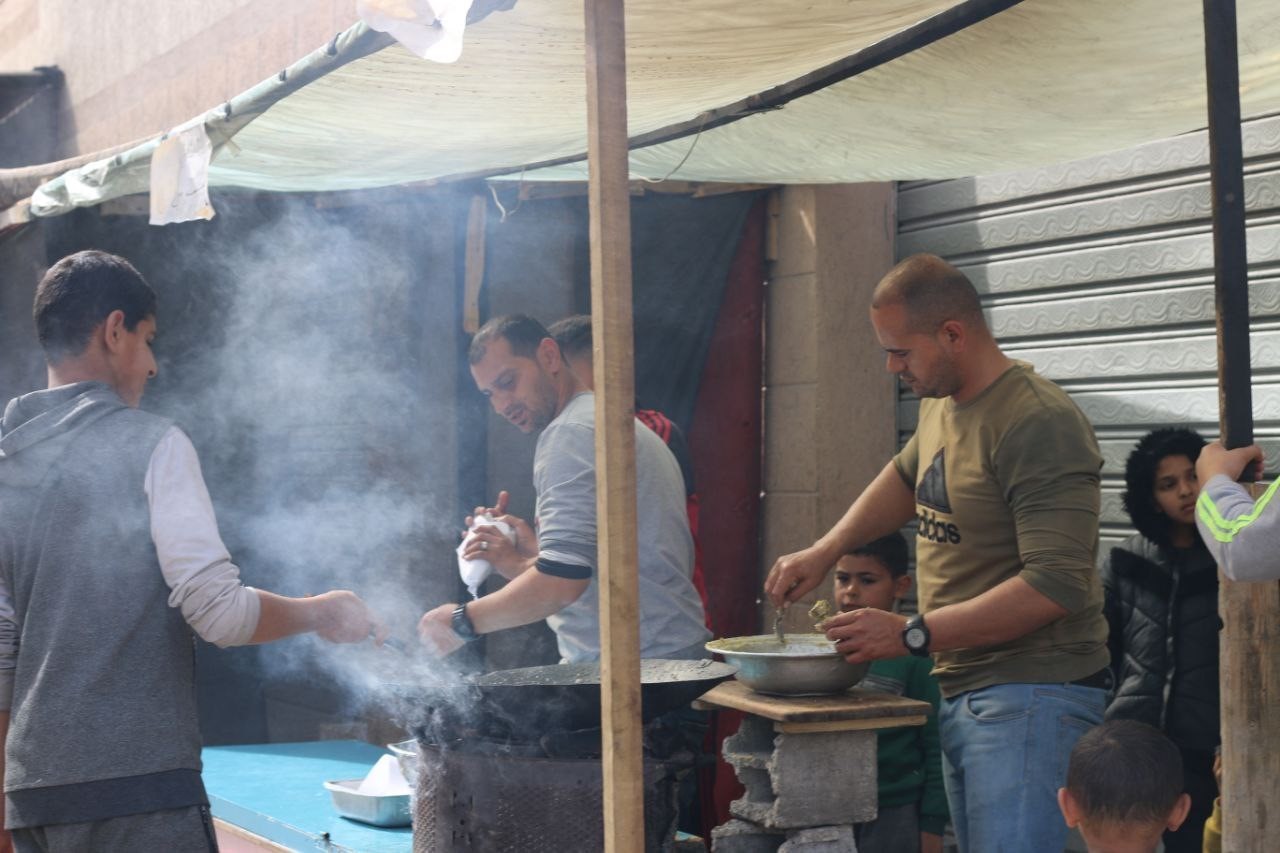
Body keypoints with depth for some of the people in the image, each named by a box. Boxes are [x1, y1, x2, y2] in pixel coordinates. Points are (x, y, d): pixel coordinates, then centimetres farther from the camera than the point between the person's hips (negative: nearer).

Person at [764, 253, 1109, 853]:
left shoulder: (1039, 425, -18)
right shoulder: (939, 405, 12)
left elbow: (1055, 585, -24)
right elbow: (907, 477, 35)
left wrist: (912, 635, -21)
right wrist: (824, 552, 20)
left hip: (1031, 697, -9)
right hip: (960, 691, 9)